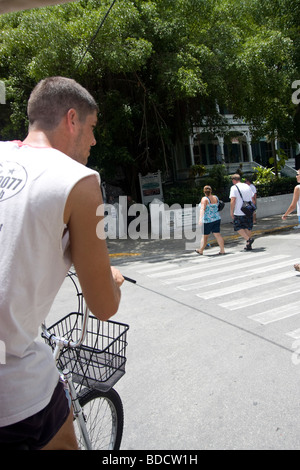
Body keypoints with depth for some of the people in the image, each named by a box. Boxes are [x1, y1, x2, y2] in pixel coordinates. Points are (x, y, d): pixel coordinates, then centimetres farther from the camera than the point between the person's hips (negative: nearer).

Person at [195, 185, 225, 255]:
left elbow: (202, 209, -27)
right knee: (217, 235, 2)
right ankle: (222, 250, -4)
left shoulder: (204, 199, -14)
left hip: (207, 221, -5)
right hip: (216, 219, 5)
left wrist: (200, 218, -36)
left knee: (205, 236, 6)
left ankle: (201, 251, 19)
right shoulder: (215, 198, 5)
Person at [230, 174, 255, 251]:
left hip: (239, 213, -6)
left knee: (238, 227, 6)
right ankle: (249, 245, 15)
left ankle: (248, 239, -11)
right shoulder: (247, 186, 12)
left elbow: (233, 200, -15)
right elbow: (252, 199, 15)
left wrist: (231, 212, -10)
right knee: (248, 228, 13)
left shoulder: (234, 187, -7)